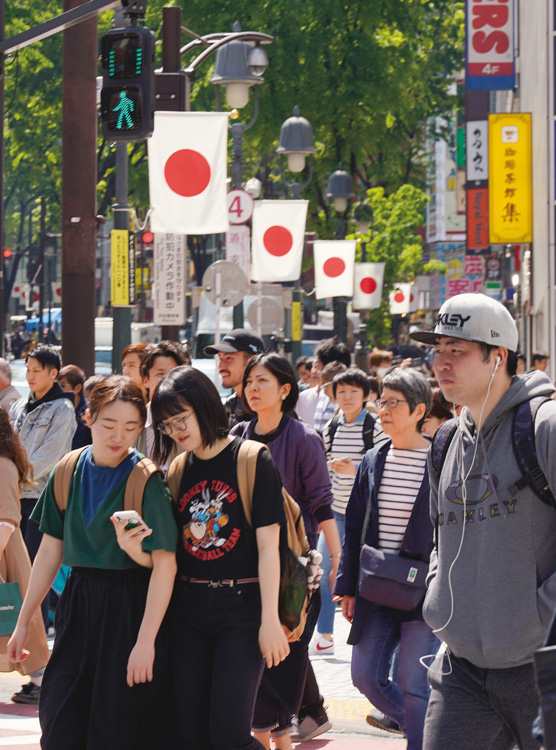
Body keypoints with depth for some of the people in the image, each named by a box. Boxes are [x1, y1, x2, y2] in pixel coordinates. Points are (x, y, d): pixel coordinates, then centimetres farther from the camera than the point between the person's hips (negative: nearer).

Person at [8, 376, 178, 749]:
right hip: (79, 604, 5)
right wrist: (25, 620, 13)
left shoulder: (146, 480, -11)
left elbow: (165, 565, -15)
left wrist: (146, 640, -21)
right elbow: (50, 551, 12)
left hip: (130, 609, -4)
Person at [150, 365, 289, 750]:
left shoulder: (254, 462, -5)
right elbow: (170, 549, 13)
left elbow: (268, 546, -8)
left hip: (241, 606, -5)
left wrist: (270, 619, -13)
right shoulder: (178, 470, 10)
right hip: (189, 606, 5)